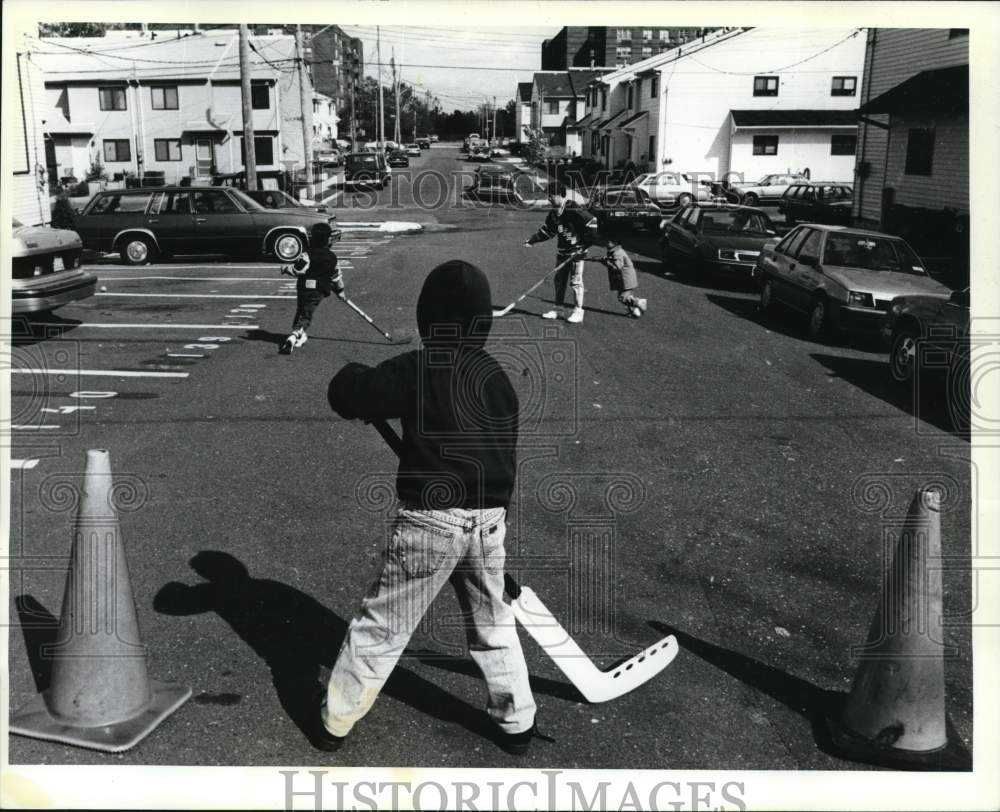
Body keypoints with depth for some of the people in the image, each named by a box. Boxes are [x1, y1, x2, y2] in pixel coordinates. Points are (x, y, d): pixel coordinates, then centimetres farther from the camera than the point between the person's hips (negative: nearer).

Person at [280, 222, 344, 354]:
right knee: (306, 315, -3)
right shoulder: (331, 257, 5)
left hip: (304, 288, -2)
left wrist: (286, 268, 4)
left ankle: (300, 335, 24)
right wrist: (340, 290, 29)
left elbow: (298, 269, -16)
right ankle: (294, 336, -20)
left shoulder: (307, 255, -9)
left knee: (300, 311, 18)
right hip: (320, 291, 2)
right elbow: (336, 275, 15)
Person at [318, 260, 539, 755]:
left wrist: (357, 374, 11)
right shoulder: (497, 378, 6)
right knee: (493, 624, 20)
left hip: (430, 519, -4)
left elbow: (345, 396, -12)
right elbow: (505, 450, 13)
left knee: (382, 624, 8)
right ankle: (516, 723, 30)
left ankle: (335, 722, 20)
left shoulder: (414, 370, -11)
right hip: (490, 518, 5)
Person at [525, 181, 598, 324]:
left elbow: (592, 223, -19)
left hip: (576, 251, -8)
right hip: (561, 251, 8)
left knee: (575, 281, -4)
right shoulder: (553, 214, 7)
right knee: (559, 280, 11)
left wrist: (586, 244, -20)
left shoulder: (574, 211, -18)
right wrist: (532, 240, 13)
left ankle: (578, 311, 3)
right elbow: (546, 231, 19)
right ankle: (558, 309, 21)